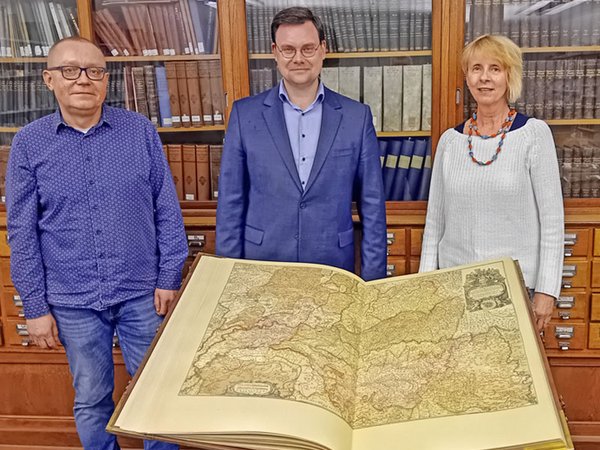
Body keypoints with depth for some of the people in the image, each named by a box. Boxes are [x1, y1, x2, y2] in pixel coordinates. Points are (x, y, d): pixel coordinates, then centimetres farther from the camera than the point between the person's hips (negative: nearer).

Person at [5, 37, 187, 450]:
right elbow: (22, 232, 0)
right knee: (92, 400, 15)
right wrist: (35, 306, -1)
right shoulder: (29, 144, -2)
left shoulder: (141, 131, -3)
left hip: (141, 293, 0)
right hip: (73, 301, 0)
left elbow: (167, 210, 0)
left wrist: (169, 277, -2)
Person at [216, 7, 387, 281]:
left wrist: (373, 280, -1)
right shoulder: (245, 114, -1)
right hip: (261, 269, 0)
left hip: (334, 268, 1)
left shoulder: (357, 116, 0)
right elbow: (231, 201, 1)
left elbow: (372, 205, 2)